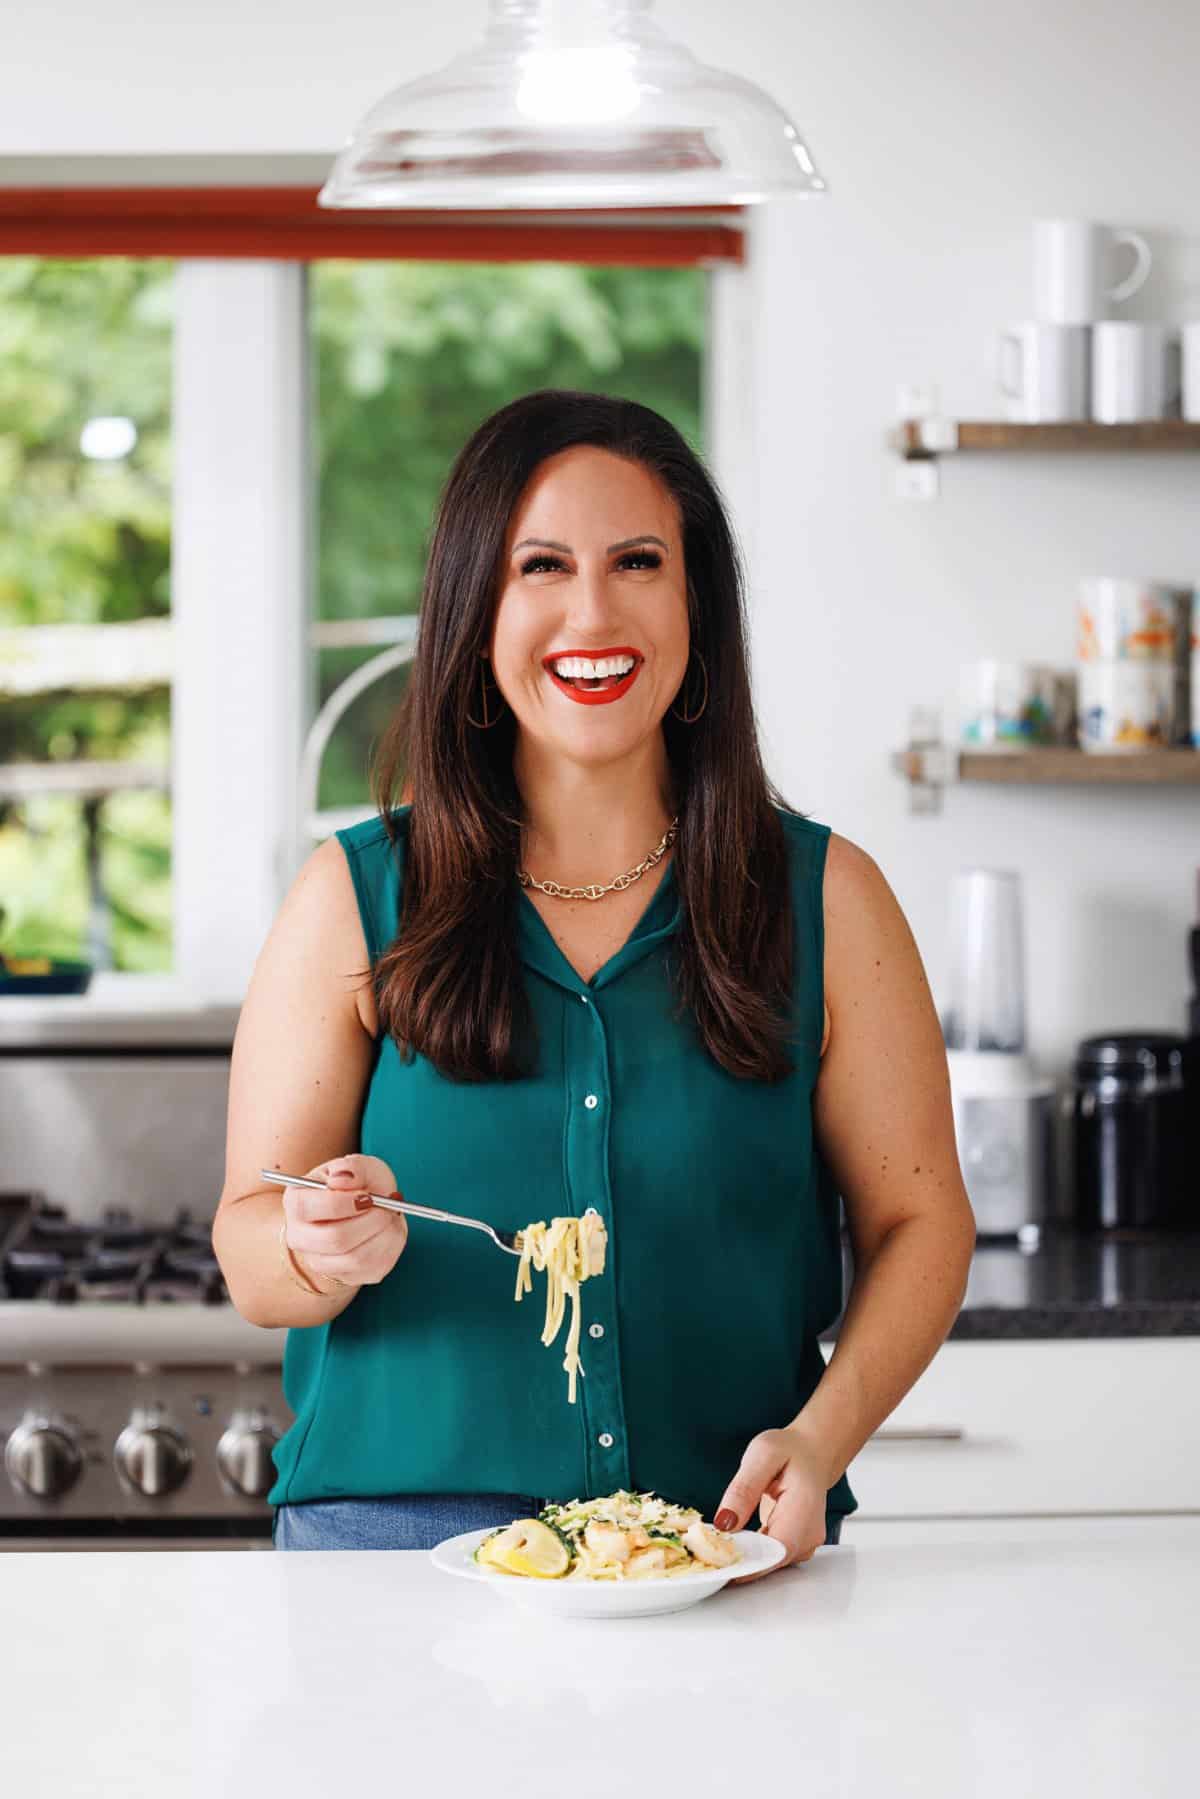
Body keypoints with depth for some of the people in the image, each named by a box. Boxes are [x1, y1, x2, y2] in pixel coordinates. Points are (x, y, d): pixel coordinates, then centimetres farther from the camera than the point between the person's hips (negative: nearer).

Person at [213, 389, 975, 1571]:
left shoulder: (824, 899, 7)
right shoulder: (353, 899, 5)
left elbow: (917, 1221, 8)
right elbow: (253, 1266, 4)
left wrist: (819, 1440, -9)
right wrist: (331, 1251, -19)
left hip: (728, 1549, 1)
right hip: (396, 1544, -1)